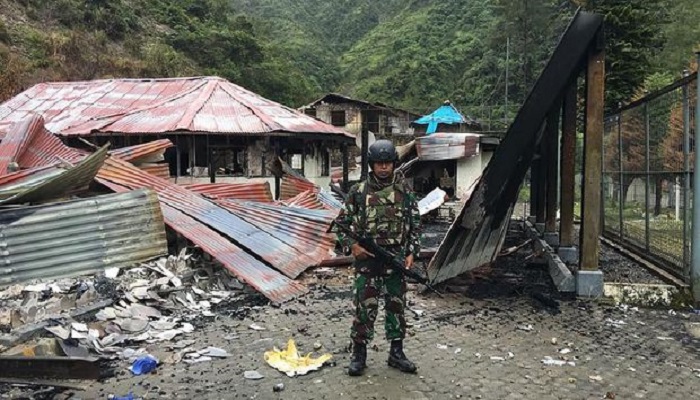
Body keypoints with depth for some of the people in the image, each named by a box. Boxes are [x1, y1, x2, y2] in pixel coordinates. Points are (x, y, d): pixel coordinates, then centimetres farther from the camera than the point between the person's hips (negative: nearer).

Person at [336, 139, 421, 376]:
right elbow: (342, 222, 4)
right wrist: (352, 245, -9)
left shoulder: (405, 191, 3)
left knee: (396, 305, 10)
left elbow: (415, 224, 8)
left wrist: (411, 252, 0)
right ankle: (359, 354, 14)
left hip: (396, 258, 2)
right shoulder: (359, 191, -1)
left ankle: (396, 353, 22)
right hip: (366, 258, -2)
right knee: (364, 306, 1)